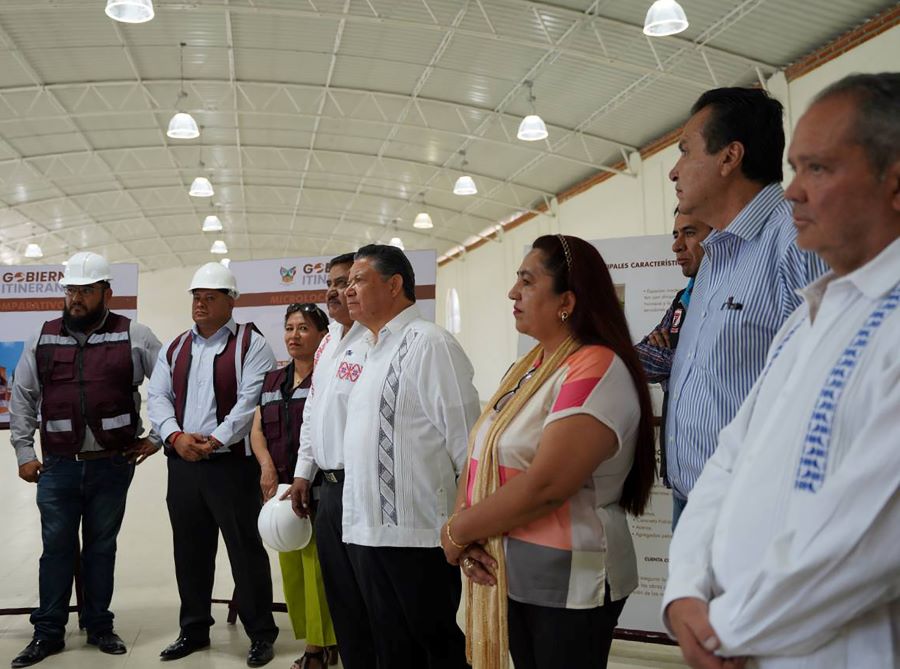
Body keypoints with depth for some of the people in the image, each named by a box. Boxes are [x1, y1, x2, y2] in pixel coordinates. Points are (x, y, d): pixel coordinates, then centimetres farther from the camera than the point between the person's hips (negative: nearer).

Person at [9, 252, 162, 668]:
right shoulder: (44, 339, 7)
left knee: (101, 548, 10)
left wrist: (156, 436, -1)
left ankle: (99, 628, 23)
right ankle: (48, 632, 21)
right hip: (58, 467, 2)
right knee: (57, 549, 8)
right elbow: (22, 397, 11)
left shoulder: (133, 337, -2)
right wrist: (24, 452, 7)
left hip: (112, 466, -1)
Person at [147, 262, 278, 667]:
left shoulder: (251, 344, -3)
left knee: (245, 549, -1)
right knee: (190, 550, 13)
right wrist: (176, 436, -9)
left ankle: (261, 634, 10)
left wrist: (215, 440, -19)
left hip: (232, 463, -5)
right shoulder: (175, 348, 15)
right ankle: (194, 630, 27)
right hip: (182, 464, 6)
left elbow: (251, 401, -13)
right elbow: (157, 397, 8)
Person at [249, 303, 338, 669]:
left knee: (316, 567, -7)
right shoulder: (272, 380, 15)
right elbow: (257, 429, 10)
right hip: (281, 487, 7)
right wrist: (267, 467, -7)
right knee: (290, 566, 12)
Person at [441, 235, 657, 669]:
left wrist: (457, 533, -14)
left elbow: (543, 486, -26)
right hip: (508, 575, 8)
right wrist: (463, 528, -11)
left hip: (569, 583, -8)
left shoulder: (596, 370, -18)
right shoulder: (527, 368, 11)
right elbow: (482, 458, 7)